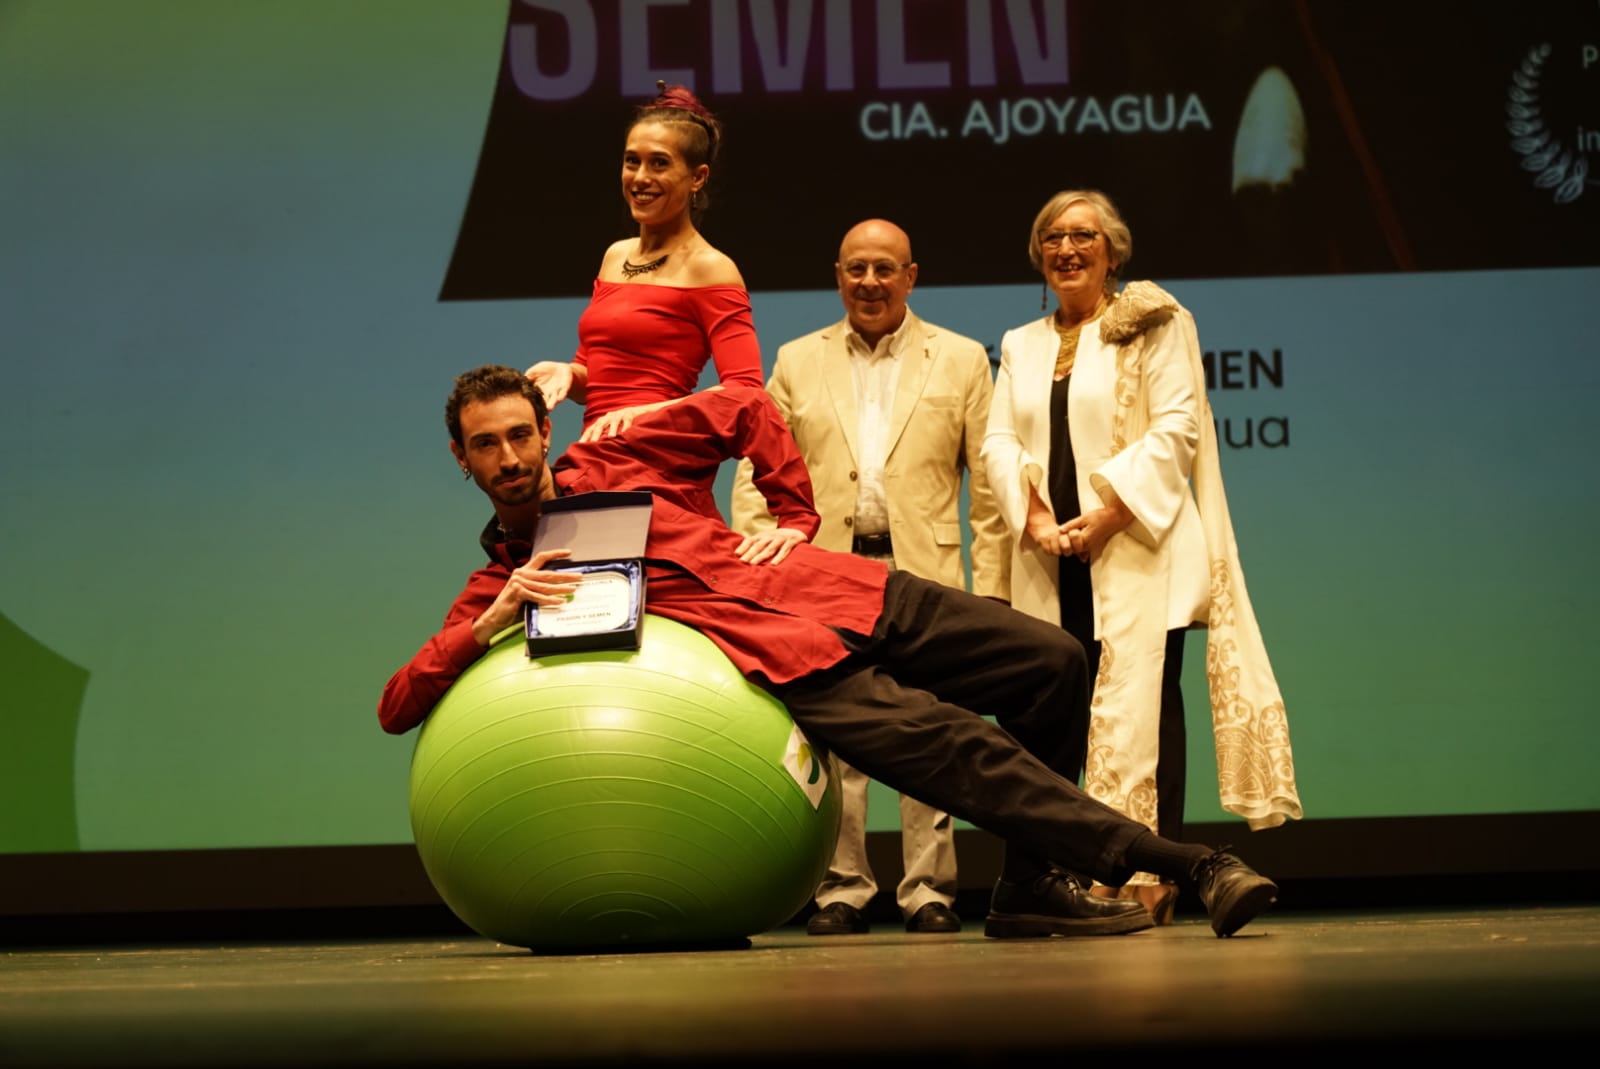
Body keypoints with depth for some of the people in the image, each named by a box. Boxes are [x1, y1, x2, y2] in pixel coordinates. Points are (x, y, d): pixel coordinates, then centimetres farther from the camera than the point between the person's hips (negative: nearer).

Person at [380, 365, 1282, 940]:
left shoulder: (612, 460, 13)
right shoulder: (498, 585, 7)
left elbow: (748, 409, 20)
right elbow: (396, 707, -1)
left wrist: (795, 517, 9)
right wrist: (494, 621, -15)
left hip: (833, 593, 5)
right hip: (782, 660, -5)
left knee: (1054, 663, -2)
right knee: (942, 743, -25)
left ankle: (1029, 886, 10)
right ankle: (1178, 863, -25)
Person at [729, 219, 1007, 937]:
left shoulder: (961, 361, 9)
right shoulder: (798, 362, 13)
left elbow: (989, 484, 5)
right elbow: (757, 475, 10)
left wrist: (990, 589, -4)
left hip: (924, 574, -1)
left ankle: (928, 890, 6)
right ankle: (840, 889, 8)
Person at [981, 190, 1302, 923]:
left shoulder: (1153, 325, 6)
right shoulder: (1021, 347, 20)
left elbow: (1178, 427, -5)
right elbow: (998, 441, 10)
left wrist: (1109, 514, -14)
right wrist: (1034, 516, -8)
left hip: (1135, 550, -4)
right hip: (1050, 560, 4)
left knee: (1139, 708, -9)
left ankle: (1151, 877, -10)